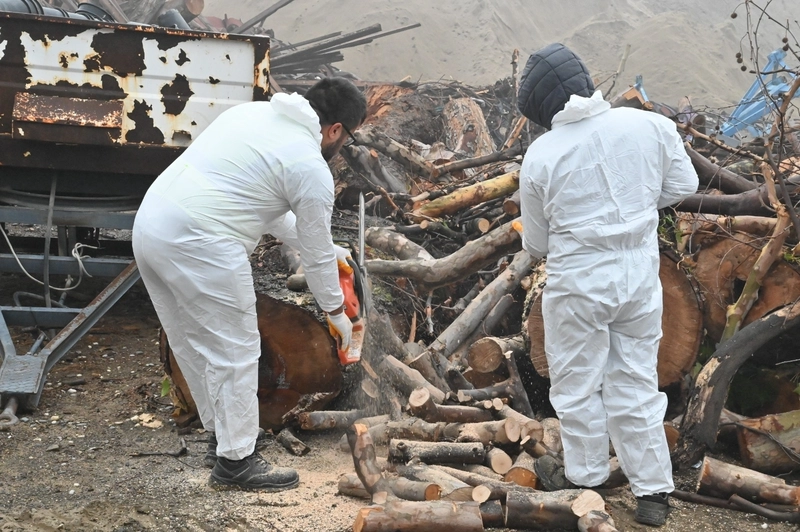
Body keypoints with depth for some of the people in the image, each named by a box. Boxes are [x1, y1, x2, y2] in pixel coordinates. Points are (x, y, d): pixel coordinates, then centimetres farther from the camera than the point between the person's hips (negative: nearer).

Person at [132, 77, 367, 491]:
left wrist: (323, 246, 32)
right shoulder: (311, 168, -5)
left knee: (194, 346, 20)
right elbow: (316, 257, 3)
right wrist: (336, 312, 20)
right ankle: (235, 461, 14)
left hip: (150, 224, 10)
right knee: (234, 352, 4)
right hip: (200, 245, -9)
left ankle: (221, 435, 35)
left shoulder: (254, 113, 20)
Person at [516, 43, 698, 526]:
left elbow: (537, 243, -1)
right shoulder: (649, 125, -8)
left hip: (579, 282, -3)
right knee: (637, 383, 15)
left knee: (577, 385, 16)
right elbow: (684, 185, 6)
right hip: (640, 273, 3)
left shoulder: (541, 156, -12)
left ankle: (585, 476, 32)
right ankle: (654, 491, 21)